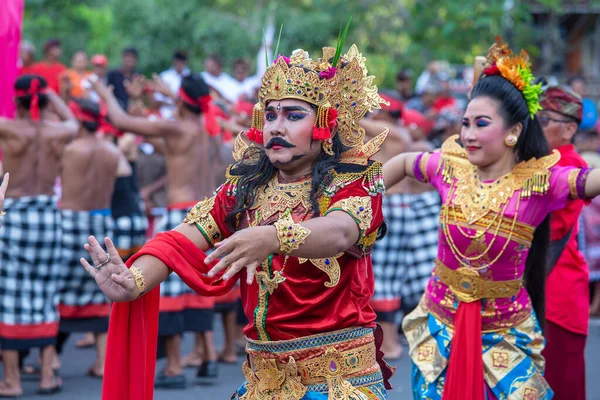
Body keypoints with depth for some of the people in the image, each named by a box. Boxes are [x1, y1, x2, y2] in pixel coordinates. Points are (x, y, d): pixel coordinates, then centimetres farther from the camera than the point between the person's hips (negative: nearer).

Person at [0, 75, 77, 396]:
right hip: (48, 216, 4)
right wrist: (49, 93, 29)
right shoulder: (58, 132, 0)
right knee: (45, 297, 13)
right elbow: (72, 121, 24)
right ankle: (47, 375, 15)